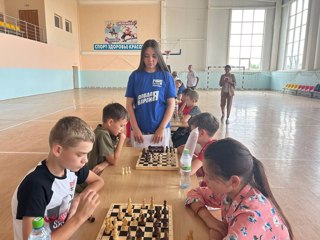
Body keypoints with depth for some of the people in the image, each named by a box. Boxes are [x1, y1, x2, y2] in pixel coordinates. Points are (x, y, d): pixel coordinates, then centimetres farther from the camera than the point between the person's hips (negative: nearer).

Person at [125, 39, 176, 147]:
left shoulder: (166, 76, -1)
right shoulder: (135, 76, 1)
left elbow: (171, 104, -2)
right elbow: (129, 104, 1)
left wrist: (161, 129, -9)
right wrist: (135, 129, -6)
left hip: (160, 129, 0)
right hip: (139, 130, 1)